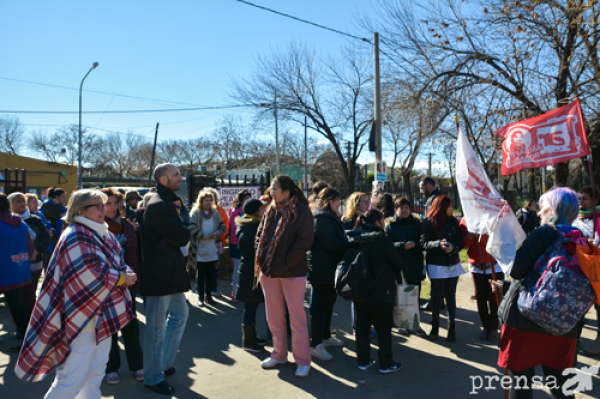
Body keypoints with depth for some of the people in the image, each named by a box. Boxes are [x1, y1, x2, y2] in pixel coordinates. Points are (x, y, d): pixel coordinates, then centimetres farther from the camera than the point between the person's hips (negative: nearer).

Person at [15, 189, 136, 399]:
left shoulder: (104, 235, 10)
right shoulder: (76, 237, -17)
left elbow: (116, 265, 14)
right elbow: (89, 275, -26)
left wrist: (126, 273, -8)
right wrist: (121, 278, -16)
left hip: (102, 314, 9)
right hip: (84, 315, -9)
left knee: (96, 373, 17)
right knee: (75, 378, -2)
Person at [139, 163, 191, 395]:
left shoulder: (166, 202, 14)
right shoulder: (158, 205, -20)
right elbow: (181, 237, -20)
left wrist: (182, 230, -5)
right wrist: (186, 229, -1)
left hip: (170, 272, 10)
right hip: (159, 274, -10)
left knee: (179, 314, 21)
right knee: (157, 328, 3)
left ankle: (165, 363, 35)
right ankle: (153, 377, 20)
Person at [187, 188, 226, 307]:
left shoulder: (215, 213, 7)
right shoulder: (195, 213, -7)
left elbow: (223, 226, 11)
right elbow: (191, 229, -16)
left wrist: (217, 233, -10)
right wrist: (206, 236, -17)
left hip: (212, 250, 4)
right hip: (200, 250, -3)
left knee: (210, 274, 10)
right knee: (200, 274, 5)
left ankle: (208, 295, 22)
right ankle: (200, 297, 17)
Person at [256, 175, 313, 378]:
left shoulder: (302, 212, -10)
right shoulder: (271, 211, 8)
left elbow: (303, 242, -16)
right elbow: (260, 236, 12)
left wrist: (285, 264, -16)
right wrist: (261, 261, -1)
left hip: (292, 273, -6)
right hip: (269, 271, 6)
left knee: (297, 318, 3)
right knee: (274, 317, 15)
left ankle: (303, 361, 17)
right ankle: (279, 354, 32)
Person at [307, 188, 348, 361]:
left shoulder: (329, 217, 17)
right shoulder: (322, 218, -19)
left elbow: (338, 240, 20)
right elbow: (333, 244, -24)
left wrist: (347, 244, 2)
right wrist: (351, 246, -11)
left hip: (329, 269, 11)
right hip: (322, 270, -11)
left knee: (328, 303, 19)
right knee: (320, 306, -3)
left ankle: (326, 337, 32)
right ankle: (315, 345, 5)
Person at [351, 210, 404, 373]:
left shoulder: (354, 240, 1)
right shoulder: (381, 240, -17)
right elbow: (398, 263, -10)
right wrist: (392, 274, 12)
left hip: (359, 291, 6)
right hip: (380, 292, -6)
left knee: (362, 325, 13)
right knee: (384, 327, 6)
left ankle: (363, 361, 21)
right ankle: (386, 364, 14)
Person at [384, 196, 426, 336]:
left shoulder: (417, 224, 11)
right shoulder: (389, 225, 3)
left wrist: (414, 244, -14)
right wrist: (403, 246, -18)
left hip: (415, 267, 2)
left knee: (415, 297, 5)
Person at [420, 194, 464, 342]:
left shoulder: (453, 222, 9)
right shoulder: (429, 223, -5)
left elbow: (460, 241, 3)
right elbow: (424, 243, -12)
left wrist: (453, 247, -19)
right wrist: (439, 244, -28)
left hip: (453, 265, 4)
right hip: (436, 266, -3)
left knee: (451, 297, 7)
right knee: (437, 297, 3)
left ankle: (452, 327, 17)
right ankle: (435, 326, 19)